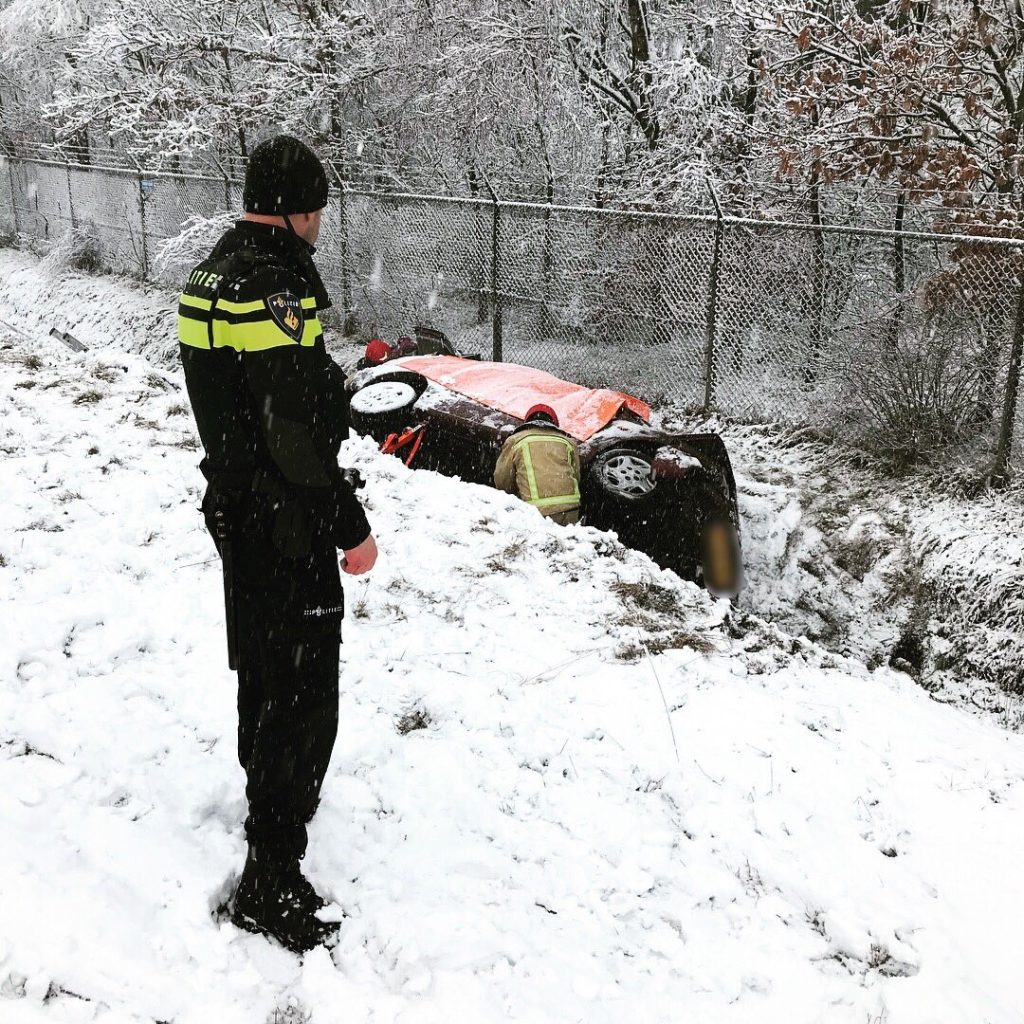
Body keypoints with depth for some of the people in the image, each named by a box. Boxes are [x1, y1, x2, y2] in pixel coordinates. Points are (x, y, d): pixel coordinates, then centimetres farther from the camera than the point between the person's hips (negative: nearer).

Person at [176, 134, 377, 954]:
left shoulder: (216, 273, 7)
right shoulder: (276, 292, -23)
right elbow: (297, 433, -25)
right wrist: (351, 528, -17)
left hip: (235, 506, 10)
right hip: (286, 523, -10)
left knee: (263, 663, 26)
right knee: (304, 693, -2)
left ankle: (267, 788, 48)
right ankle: (272, 879, 5)